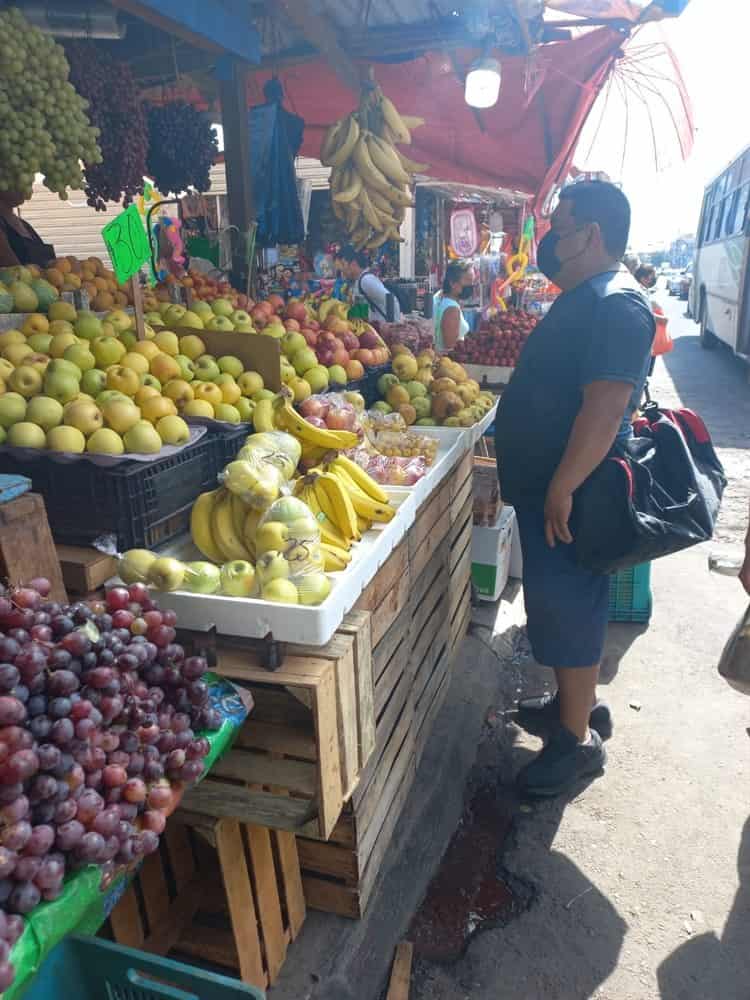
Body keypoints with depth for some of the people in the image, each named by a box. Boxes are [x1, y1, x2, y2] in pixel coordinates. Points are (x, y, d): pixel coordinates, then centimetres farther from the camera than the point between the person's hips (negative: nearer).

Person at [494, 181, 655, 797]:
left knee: (568, 608, 1)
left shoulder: (616, 305, -18)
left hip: (570, 492, -10)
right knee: (562, 604, 19)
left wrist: (562, 489, -27)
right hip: (548, 484, 10)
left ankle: (578, 740, 18)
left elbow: (605, 406, -28)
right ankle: (575, 703, 38)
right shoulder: (586, 298, 15)